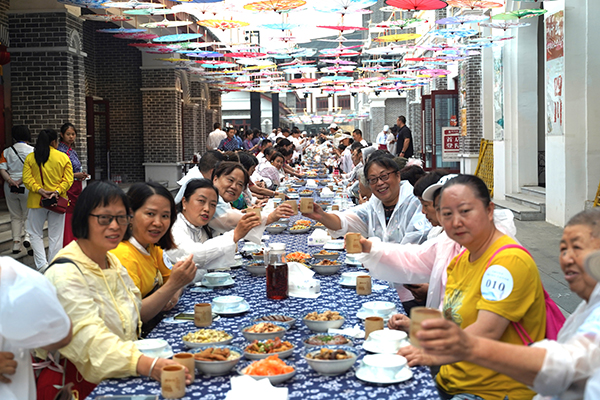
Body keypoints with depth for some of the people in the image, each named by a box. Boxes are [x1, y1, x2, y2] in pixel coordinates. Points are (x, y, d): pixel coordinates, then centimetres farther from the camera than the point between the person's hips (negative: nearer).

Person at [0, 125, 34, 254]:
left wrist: (11, 181, -14)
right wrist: (20, 181, -13)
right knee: (29, 216, 9)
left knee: (15, 217, 13)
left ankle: (16, 244, 9)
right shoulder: (32, 151, -3)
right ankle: (27, 236, -14)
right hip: (27, 186, -3)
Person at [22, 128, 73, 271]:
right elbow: (68, 179, -8)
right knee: (55, 236, 8)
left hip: (36, 201, 0)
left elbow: (27, 179, -8)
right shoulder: (63, 157, -2)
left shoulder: (30, 158, 0)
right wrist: (57, 191, -14)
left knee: (35, 234, 12)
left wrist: (40, 190, -12)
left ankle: (42, 264, -3)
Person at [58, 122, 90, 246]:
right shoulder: (61, 151, -12)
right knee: (67, 219, -7)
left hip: (76, 188, 9)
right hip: (67, 188, -9)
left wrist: (80, 175, 5)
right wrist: (75, 175, -15)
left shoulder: (72, 151, 15)